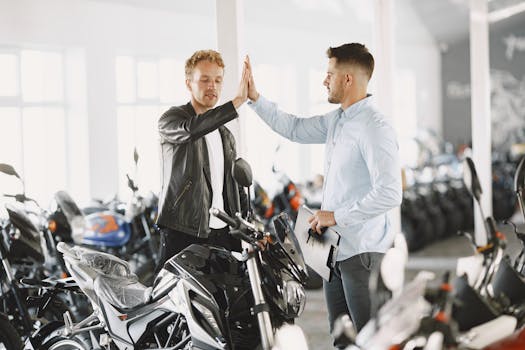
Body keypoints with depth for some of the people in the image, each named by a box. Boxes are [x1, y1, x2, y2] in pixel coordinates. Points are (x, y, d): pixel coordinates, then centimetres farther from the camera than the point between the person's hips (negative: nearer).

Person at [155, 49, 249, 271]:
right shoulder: (170, 120, 1)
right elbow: (191, 129, -24)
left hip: (224, 234, 6)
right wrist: (237, 101, -29)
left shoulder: (226, 136, 22)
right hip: (182, 233, -5)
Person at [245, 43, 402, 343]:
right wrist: (255, 98, 18)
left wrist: (337, 216, -19)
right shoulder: (336, 120, 11)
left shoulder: (375, 128, -19)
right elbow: (294, 128, 25)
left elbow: (389, 194, -25)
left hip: (362, 253, -10)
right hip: (335, 251, 10)